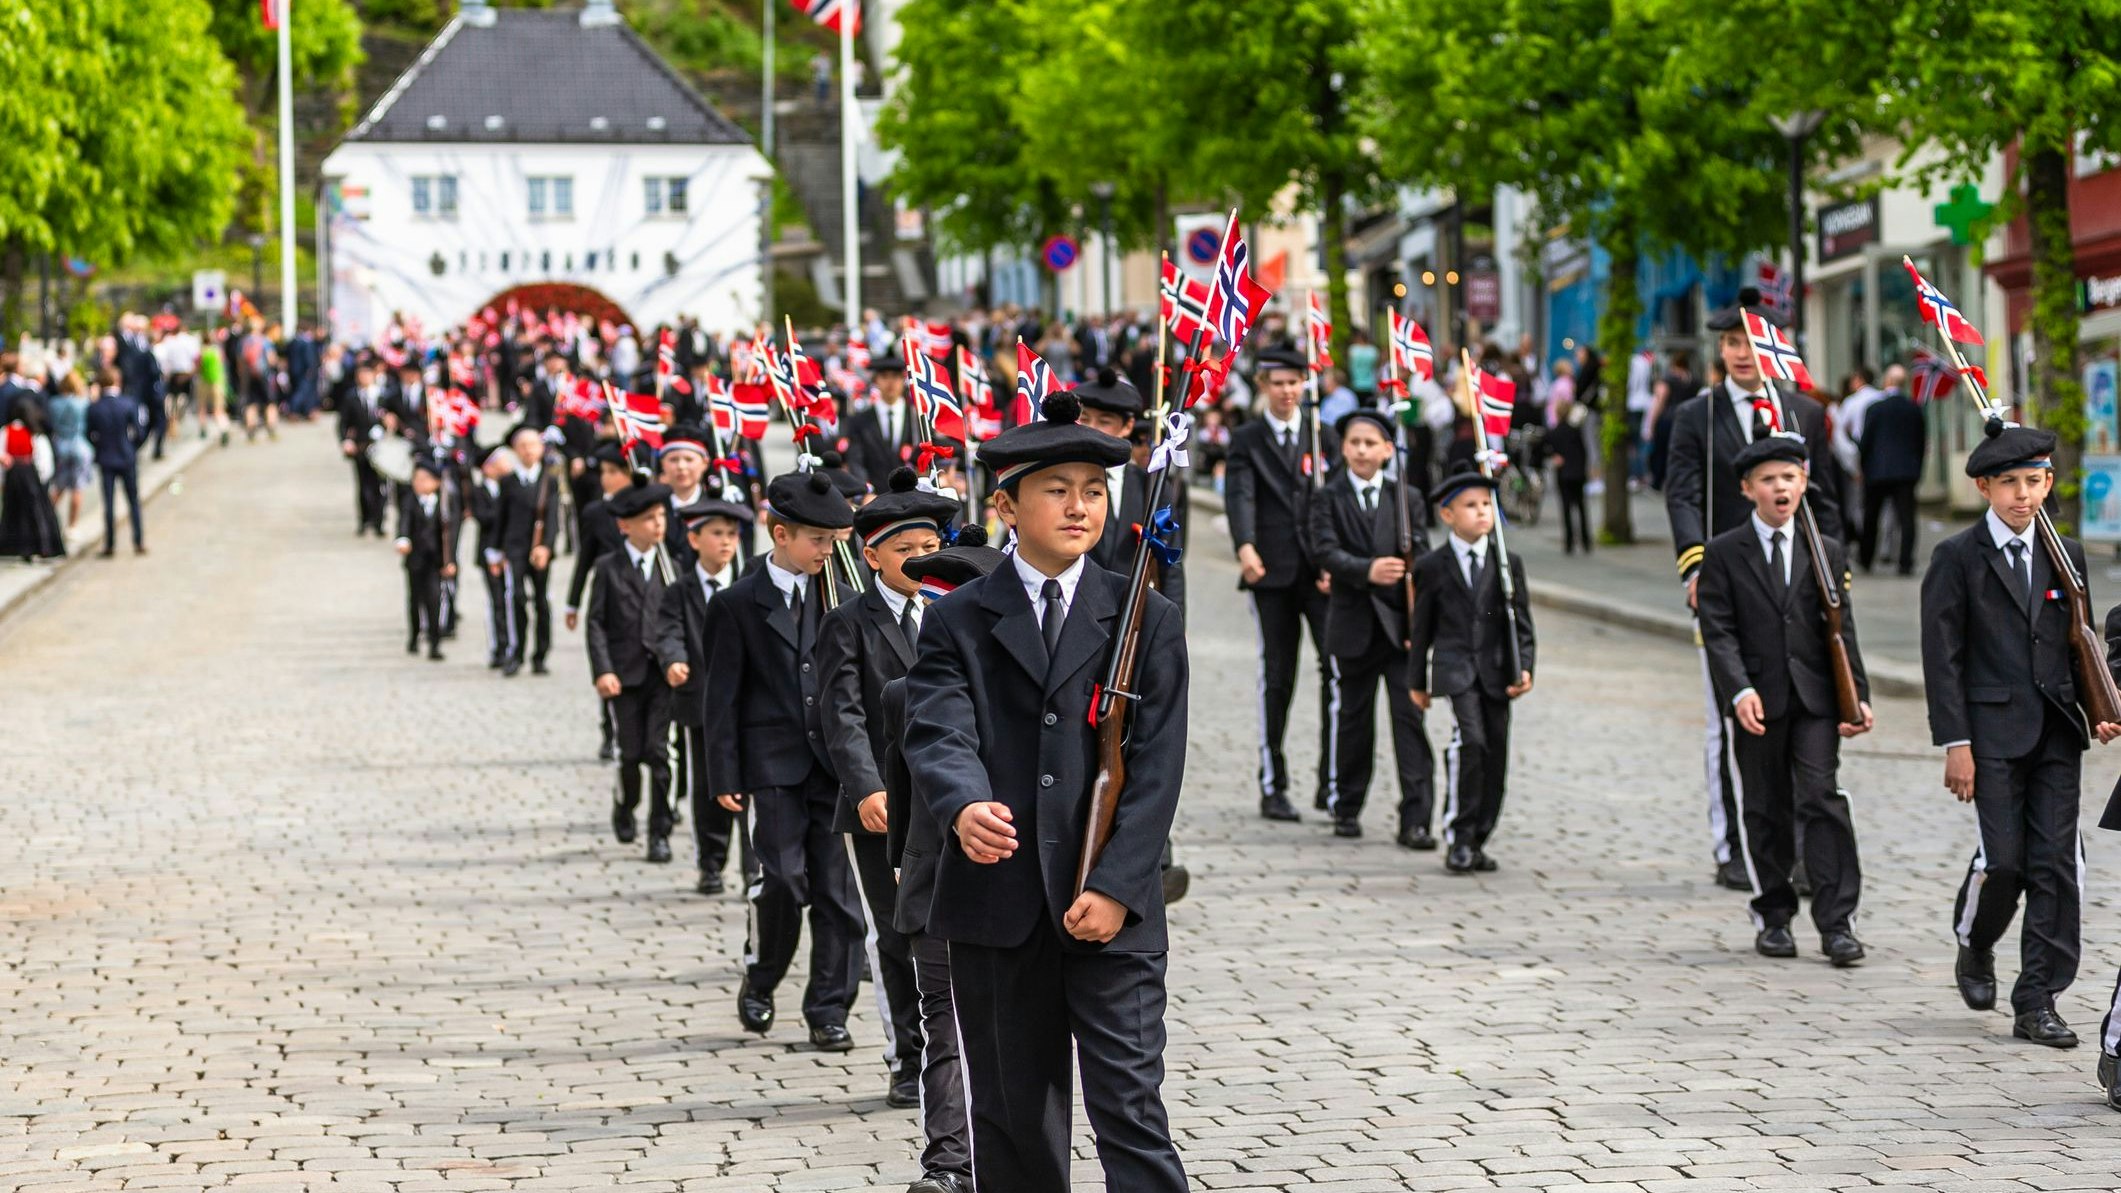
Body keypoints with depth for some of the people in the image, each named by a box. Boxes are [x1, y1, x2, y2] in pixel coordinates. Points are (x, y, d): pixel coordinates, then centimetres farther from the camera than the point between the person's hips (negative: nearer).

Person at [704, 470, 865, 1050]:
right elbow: (723, 697, 0)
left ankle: (829, 1009, 7)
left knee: (836, 888, 1)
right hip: (772, 767, -3)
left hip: (832, 761, 3)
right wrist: (725, 776, -4)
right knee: (782, 881, -6)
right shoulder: (738, 605, -1)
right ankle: (759, 984, 18)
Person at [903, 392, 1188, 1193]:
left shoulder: (1146, 620, 6)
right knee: (1012, 1120, 8)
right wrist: (965, 807, -34)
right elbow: (937, 735, -10)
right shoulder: (957, 622, 5)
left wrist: (1117, 887, -12)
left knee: (1131, 1111, -6)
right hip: (997, 908, 1)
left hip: (1111, 910, -1)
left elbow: (1157, 765, 0)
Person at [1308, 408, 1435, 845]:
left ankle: (1416, 820, -9)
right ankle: (1346, 808, 24)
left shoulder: (1406, 499, 7)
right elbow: (1327, 552, -12)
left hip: (1400, 625, 0)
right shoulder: (1328, 500, 3)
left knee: (1410, 718, -7)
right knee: (1353, 719, 9)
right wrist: (1368, 571, -29)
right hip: (1353, 625, 0)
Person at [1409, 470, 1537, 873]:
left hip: (1496, 671, 3)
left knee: (1496, 757, 3)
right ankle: (1459, 839, -15)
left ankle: (1477, 841, 17)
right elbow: (1422, 627, 9)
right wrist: (1417, 681, 10)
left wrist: (1524, 668, -4)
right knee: (1470, 739, -22)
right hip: (1453, 668, -3)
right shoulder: (1432, 567, 3)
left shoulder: (1508, 563, 8)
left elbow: (1521, 622, 9)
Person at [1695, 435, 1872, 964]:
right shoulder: (1723, 554, 3)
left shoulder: (1826, 553, 10)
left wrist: (1858, 696, 0)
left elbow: (1842, 630, 9)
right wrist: (1740, 691, -18)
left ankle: (1836, 924, -9)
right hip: (1757, 703, -1)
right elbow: (1719, 632, -4)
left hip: (1814, 700, 1)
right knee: (1765, 810, 6)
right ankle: (1773, 917, 19)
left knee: (1823, 800, -9)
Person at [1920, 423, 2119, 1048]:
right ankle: (1975, 948, 23)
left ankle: (2037, 1002, 3)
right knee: (2001, 860, -8)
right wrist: (1955, 744, -10)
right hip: (1992, 733, -4)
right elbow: (1942, 659, -4)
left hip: (2057, 735, 4)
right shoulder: (1957, 558, -1)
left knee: (2056, 864, -2)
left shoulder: (2067, 555, 12)